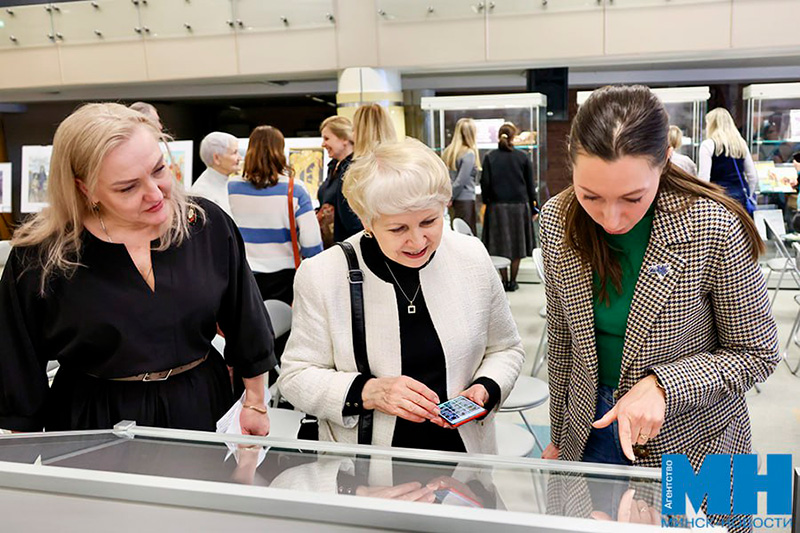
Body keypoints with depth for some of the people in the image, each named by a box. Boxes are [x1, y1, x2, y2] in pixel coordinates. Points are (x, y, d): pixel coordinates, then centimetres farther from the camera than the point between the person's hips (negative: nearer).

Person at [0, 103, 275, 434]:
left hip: (201, 412, 2)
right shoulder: (38, 258, -14)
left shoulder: (209, 225, -9)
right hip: (93, 423, -1)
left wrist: (255, 404, 7)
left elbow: (247, 330, 2)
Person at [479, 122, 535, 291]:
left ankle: (504, 280, 7)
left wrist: (486, 202, 10)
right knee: (517, 243, 9)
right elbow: (530, 184, 3)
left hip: (497, 206, 0)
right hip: (519, 205, 0)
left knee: (500, 244, 7)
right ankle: (513, 281, 11)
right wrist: (532, 205, 10)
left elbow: (485, 183, -2)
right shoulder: (523, 157, 0)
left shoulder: (490, 157, -1)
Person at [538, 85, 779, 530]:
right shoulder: (558, 220, -12)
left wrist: (661, 384, -26)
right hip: (589, 433, 3)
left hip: (690, 441, -3)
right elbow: (561, 338, 1)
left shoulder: (714, 229, -24)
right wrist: (559, 437, 9)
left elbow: (757, 352, -12)